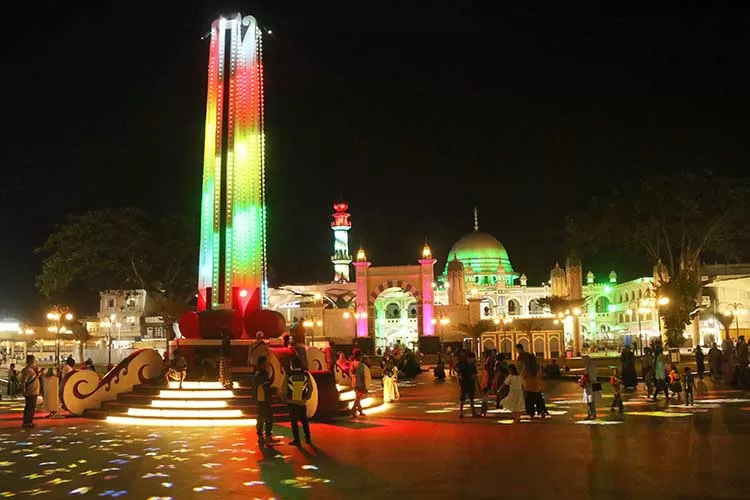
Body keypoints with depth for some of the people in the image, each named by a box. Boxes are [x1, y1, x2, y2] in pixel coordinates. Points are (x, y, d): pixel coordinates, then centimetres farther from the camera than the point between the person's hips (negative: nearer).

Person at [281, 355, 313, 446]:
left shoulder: (288, 375, -11)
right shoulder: (306, 375, -3)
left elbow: (283, 388, -7)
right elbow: (310, 388, 5)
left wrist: (285, 399, 9)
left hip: (291, 402, -2)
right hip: (302, 402, 2)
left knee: (294, 422, 8)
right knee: (304, 421, 17)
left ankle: (297, 440, 10)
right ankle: (308, 439, 22)